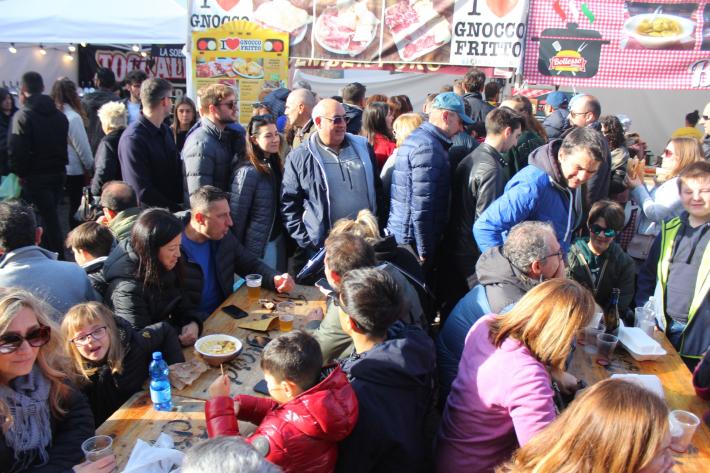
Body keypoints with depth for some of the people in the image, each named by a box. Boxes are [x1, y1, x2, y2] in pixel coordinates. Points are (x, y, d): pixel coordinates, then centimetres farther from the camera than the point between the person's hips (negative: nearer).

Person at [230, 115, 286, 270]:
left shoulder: (275, 165, 5)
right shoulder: (248, 172, -17)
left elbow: (280, 206, 9)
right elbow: (236, 215, -15)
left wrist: (283, 237, 4)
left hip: (278, 240, 7)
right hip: (259, 244, -7)